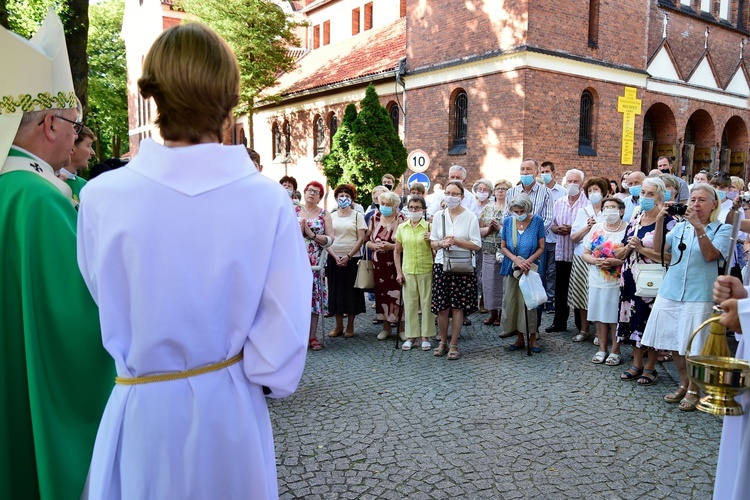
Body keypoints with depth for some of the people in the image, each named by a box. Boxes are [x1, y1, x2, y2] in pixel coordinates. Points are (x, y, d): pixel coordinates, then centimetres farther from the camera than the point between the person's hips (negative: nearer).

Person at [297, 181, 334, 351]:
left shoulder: (324, 214, 6)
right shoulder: (294, 210, 8)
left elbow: (330, 239, -1)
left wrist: (312, 235, -12)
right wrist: (298, 231, -12)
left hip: (315, 263, 0)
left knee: (314, 297, 2)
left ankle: (312, 337, 9)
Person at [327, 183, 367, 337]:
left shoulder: (357, 215, 3)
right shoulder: (331, 216, 9)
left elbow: (361, 239, -4)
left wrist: (348, 256, -13)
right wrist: (335, 256, -11)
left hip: (352, 258, -2)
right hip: (334, 258, 2)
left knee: (351, 291, 1)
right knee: (336, 290, 5)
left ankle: (350, 326, 13)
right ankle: (338, 325, 16)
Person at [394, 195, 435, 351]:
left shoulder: (429, 227, -1)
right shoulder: (402, 228, 7)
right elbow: (397, 252, 11)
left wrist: (432, 239, -16)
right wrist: (399, 272, 5)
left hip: (426, 271, -2)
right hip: (408, 271, 2)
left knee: (427, 303, 3)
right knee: (409, 303, 7)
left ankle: (426, 336, 15)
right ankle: (411, 336, 18)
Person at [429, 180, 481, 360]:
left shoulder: (470, 216, -2)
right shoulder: (438, 216, 6)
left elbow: (477, 245, -5)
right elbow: (432, 243, 9)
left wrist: (456, 241, -16)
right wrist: (441, 243, -12)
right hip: (442, 264, 2)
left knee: (458, 306, 1)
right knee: (441, 306, 3)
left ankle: (453, 345, 14)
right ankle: (443, 341, 21)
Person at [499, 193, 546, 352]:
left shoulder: (537, 221, -5)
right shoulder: (508, 221, 1)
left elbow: (541, 247, -3)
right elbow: (503, 246, 3)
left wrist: (528, 261, -18)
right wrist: (516, 260, -13)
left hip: (530, 267, -3)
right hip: (511, 268, 3)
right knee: (511, 302, 4)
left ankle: (532, 338, 13)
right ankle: (520, 338, 17)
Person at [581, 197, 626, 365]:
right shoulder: (596, 228, 10)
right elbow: (585, 254, 10)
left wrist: (616, 262, -21)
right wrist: (595, 261, -10)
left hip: (617, 282, -4)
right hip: (597, 281, 4)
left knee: (615, 317, 2)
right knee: (600, 316, 9)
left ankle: (615, 351, 15)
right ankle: (602, 349, 21)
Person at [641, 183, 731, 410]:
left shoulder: (723, 229, 0)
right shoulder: (681, 226, 11)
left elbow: (710, 255, -16)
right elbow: (659, 248, 0)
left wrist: (698, 226, -24)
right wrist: (659, 221, -11)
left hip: (699, 295, -4)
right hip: (671, 292, 4)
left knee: (693, 347, 1)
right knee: (675, 344, 12)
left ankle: (693, 391, 17)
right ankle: (683, 385, 29)